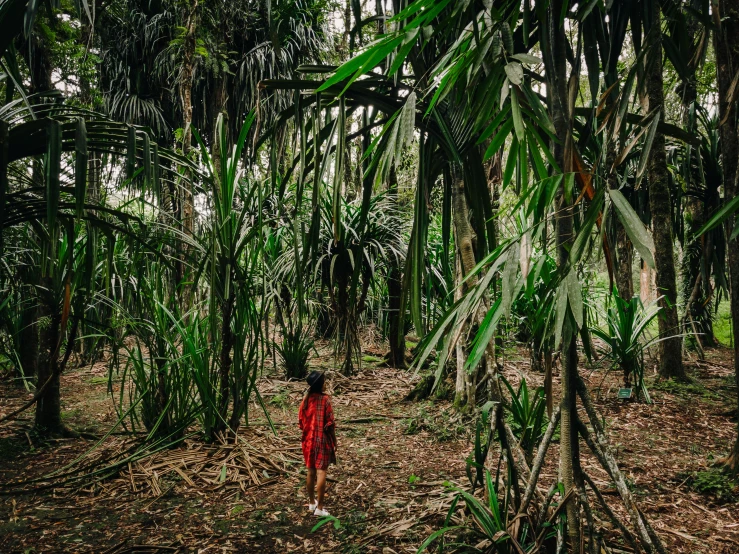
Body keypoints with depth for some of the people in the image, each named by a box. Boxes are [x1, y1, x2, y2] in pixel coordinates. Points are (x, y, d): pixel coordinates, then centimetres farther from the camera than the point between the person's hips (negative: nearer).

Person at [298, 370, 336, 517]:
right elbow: (330, 423, -12)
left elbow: (301, 421, 6)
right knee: (321, 473, -1)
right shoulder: (324, 399, -15)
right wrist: (334, 441, -1)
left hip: (308, 440, 5)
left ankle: (312, 502, 29)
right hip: (322, 440, -5)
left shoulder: (306, 400, 0)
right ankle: (319, 508, 1)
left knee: (310, 472, 15)